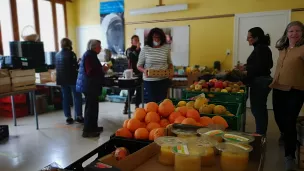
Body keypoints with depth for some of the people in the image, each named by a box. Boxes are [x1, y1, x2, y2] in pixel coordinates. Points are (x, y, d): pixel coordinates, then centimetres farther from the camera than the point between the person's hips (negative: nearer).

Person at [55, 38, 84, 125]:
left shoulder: (57, 55, 7)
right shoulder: (71, 54, -12)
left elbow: (57, 68, 15)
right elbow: (76, 66, -12)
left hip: (62, 79, 6)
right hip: (72, 78, -6)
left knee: (66, 98, 9)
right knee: (77, 97, 3)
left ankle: (68, 117, 12)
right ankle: (78, 116, 4)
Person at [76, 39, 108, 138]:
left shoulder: (91, 55, 15)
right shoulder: (89, 55, -17)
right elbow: (90, 72, -27)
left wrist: (102, 68, 16)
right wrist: (102, 70, -18)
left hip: (90, 85, 11)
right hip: (89, 86, -11)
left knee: (92, 107, 16)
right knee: (91, 107, -6)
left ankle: (93, 127, 27)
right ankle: (87, 130, 1)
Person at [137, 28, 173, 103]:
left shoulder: (166, 48, 1)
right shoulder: (145, 49, -5)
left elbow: (169, 63, 14)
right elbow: (139, 65, 1)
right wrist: (144, 70, -20)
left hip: (163, 80, 2)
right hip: (149, 81, -2)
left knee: (162, 100, 5)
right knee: (152, 101, 3)